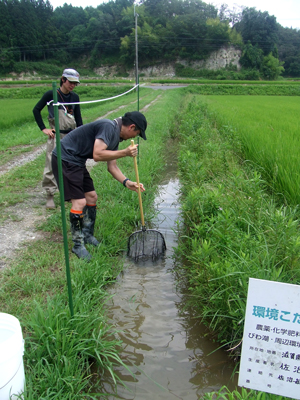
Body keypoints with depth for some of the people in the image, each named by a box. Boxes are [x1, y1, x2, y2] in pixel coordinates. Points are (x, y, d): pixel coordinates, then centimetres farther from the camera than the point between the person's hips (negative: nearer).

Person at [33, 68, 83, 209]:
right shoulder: (51, 95, -4)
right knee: (52, 165, -8)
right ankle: (50, 196, 0)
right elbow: (36, 110, 2)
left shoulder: (75, 97, 9)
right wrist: (43, 129, -5)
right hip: (56, 136, -4)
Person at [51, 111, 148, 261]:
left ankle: (87, 236, 27)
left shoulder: (115, 136, 11)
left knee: (91, 197, 12)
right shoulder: (108, 127, -20)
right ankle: (77, 245, 3)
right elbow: (97, 154, -30)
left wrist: (127, 182, 0)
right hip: (65, 159, -10)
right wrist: (125, 153, -25)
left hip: (76, 162, 10)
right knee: (79, 202, -12)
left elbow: (112, 166, 12)